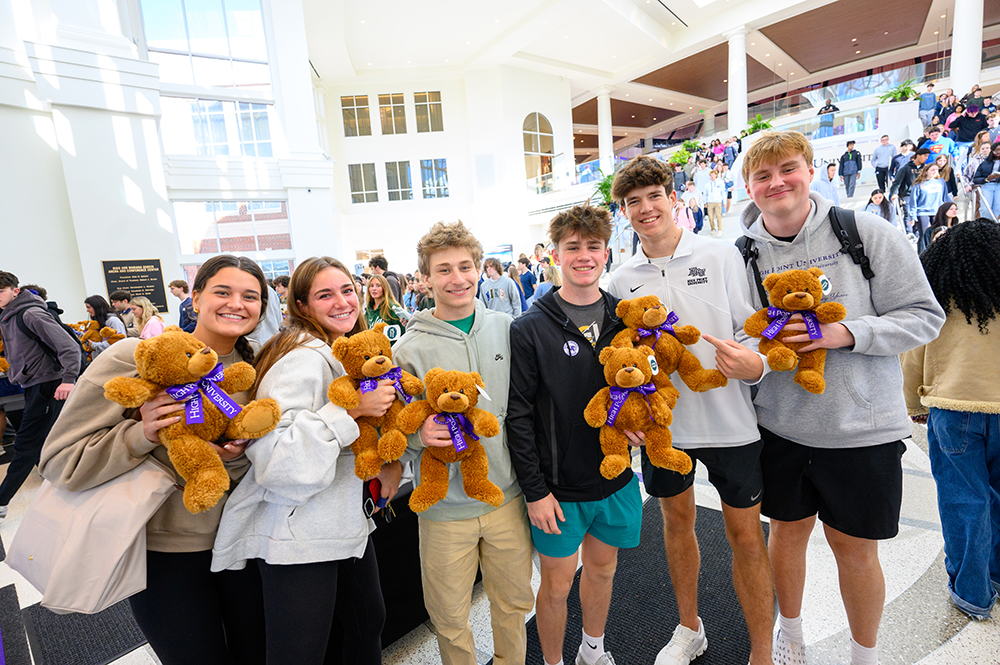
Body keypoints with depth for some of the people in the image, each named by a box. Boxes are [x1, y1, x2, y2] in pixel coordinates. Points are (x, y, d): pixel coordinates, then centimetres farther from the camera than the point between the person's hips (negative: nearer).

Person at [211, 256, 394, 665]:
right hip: (298, 537, -8)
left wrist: (388, 461, 3)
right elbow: (273, 457, -29)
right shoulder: (304, 358, -20)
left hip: (347, 522, 8)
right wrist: (350, 409, -28)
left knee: (369, 623, 22)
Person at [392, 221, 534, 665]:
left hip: (508, 495, 3)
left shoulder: (506, 329, -2)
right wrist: (418, 435, -26)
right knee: (449, 618, 16)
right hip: (445, 508, -2)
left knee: (514, 602, 22)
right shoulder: (410, 349, -10)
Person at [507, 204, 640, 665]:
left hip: (615, 477, 5)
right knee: (556, 584, 12)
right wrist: (534, 490, -13)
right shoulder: (530, 329, -13)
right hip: (558, 486, -4)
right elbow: (518, 414, -13)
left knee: (602, 568, 23)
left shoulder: (624, 319, 1)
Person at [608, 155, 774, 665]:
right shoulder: (621, 280, 2)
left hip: (729, 420, -2)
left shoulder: (722, 256, -4)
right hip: (662, 422, 3)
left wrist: (754, 363, -25)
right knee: (677, 520, 19)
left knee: (745, 533, 8)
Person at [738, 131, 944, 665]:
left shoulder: (866, 232, -7)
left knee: (855, 549, 12)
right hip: (779, 425, 2)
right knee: (788, 531, 18)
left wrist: (848, 333, -22)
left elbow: (925, 316, -5)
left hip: (862, 428, -2)